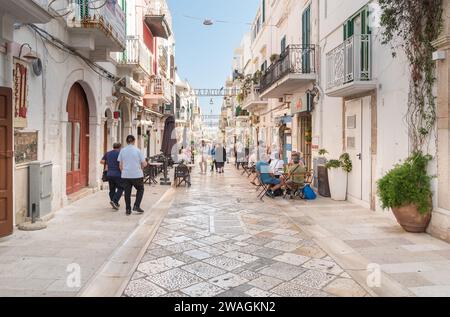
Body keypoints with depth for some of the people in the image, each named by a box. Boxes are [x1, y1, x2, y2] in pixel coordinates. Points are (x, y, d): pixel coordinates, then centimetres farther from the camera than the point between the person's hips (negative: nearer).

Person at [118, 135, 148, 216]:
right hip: (137, 175, -2)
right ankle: (136, 206, 7)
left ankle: (128, 210, 13)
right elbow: (144, 164, -5)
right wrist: (141, 167, 16)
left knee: (127, 192, 11)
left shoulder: (122, 151, 3)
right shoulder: (138, 151, -6)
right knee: (140, 189, 17)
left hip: (126, 175, 3)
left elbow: (121, 165, 6)